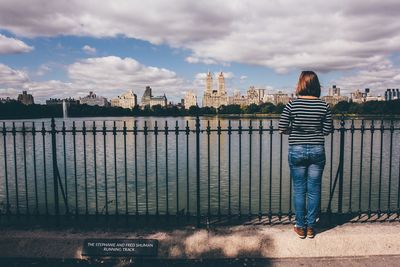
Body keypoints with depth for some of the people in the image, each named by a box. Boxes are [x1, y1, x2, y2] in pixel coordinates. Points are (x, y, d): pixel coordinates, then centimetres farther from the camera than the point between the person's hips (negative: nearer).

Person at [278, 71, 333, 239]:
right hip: (317, 151, 1)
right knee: (314, 190, 11)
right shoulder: (323, 106, -3)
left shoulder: (292, 104, -8)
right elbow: (327, 130, 0)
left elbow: (282, 129, -9)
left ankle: (300, 227, 18)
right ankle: (311, 227, 21)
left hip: (296, 151, -1)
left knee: (299, 190, 9)